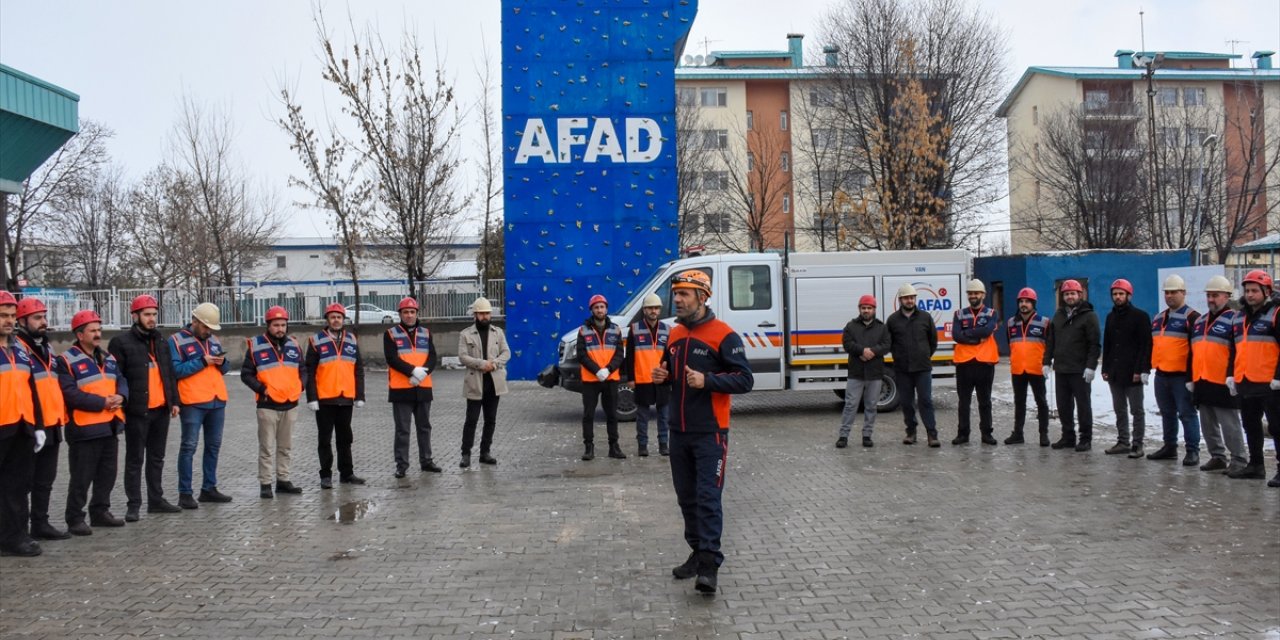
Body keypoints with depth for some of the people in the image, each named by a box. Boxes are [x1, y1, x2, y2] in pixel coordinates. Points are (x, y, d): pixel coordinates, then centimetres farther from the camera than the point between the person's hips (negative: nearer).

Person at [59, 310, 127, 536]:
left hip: (110, 426, 7)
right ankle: (75, 519, 9)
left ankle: (100, 512, 27)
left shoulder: (108, 358, 15)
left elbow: (121, 381, 13)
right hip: (84, 429, -7)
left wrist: (120, 396, -9)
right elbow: (70, 394, -19)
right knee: (81, 478, -1)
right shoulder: (67, 360, -10)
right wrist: (102, 402, -19)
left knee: (107, 474, 15)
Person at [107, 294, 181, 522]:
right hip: (137, 411, -6)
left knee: (157, 457, 14)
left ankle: (156, 499, 22)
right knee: (135, 460, 1)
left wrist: (174, 401, 12)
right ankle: (133, 505, 8)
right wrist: (120, 406, -13)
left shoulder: (161, 341, 14)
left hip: (161, 409, 6)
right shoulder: (121, 342, -5)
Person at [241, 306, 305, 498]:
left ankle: (283, 480, 21)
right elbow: (246, 374, -2)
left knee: (286, 447, 12)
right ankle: (265, 484, 6)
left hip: (290, 405, 5)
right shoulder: (256, 346, -5)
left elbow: (301, 370, 21)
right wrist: (261, 389, -12)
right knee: (267, 447, -1)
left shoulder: (294, 345, 10)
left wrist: (299, 387, 6)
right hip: (267, 406, -5)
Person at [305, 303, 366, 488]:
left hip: (346, 398, 4)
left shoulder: (351, 341, 8)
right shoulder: (316, 341, -3)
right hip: (324, 399, -3)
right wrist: (311, 398, -11)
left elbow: (359, 370, 10)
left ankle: (347, 473, 22)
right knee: (325, 439, 5)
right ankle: (326, 475, 12)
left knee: (345, 438, 13)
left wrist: (360, 396, 5)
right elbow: (310, 372, -5)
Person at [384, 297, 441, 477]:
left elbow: (433, 358, 3)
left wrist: (423, 372, -15)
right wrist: (413, 371, -20)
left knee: (424, 427, 12)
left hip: (423, 387, 4)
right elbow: (392, 359, -11)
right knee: (402, 429, 1)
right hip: (401, 388, -4)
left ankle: (426, 461, 23)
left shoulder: (425, 332, 11)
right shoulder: (391, 333, 0)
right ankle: (401, 464, 8)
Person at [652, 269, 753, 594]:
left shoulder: (724, 335, -11)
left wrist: (707, 380, -26)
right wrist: (663, 376, 2)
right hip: (679, 432, 7)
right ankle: (698, 552, 24)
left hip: (710, 433, -7)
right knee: (687, 497, 12)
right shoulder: (675, 334, 12)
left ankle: (710, 563, -4)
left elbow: (745, 379, -14)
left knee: (708, 497, -8)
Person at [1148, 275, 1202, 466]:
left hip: (1181, 375, -8)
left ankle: (1192, 451, 2)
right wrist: (1150, 366, 19)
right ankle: (1170, 447, 26)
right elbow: (1151, 344, 24)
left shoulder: (1192, 317, -8)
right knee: (1167, 413, 16)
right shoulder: (1158, 318, 16)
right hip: (1161, 375, 8)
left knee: (1187, 413, -4)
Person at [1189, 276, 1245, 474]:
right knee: (1208, 425, 14)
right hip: (1202, 382, 8)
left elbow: (1238, 353, -13)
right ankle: (1218, 457, 24)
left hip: (1222, 383, -8)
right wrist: (1190, 378, 17)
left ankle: (1239, 460, 5)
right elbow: (1192, 352, 20)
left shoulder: (1233, 320, -6)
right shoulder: (1199, 322, 18)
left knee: (1229, 424, -4)